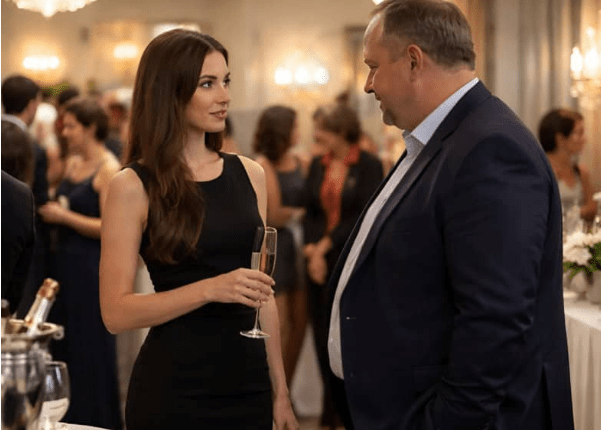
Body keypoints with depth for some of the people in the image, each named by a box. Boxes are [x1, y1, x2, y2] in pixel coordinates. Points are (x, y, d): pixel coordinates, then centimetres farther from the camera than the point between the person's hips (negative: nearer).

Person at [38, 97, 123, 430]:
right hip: (65, 263, 8)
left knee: (91, 349, 1)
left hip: (92, 268, -8)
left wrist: (64, 216, -15)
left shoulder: (109, 169, -12)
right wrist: (50, 211, 3)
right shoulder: (72, 163, 12)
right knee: (63, 344, 11)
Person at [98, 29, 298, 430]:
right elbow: (116, 312, -11)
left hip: (248, 383, 4)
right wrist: (210, 288, -22)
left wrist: (280, 389, 9)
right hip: (173, 389, -4)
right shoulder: (133, 186, -8)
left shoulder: (249, 174, 6)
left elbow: (264, 293, 11)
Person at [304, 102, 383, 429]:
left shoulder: (369, 165, -6)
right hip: (321, 265, 5)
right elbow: (311, 212, 9)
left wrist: (326, 245, -11)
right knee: (323, 336, 5)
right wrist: (311, 249, -7)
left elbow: (364, 216, -11)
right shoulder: (317, 165, 10)